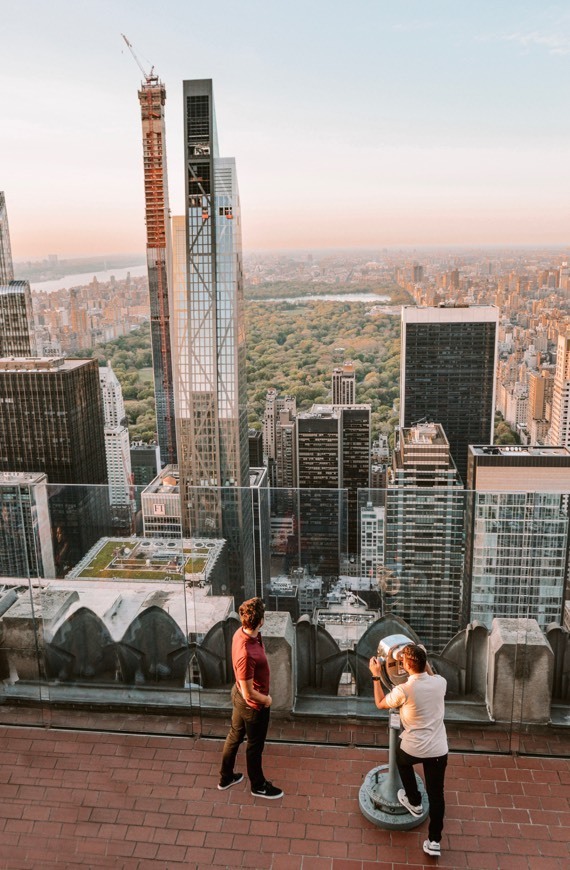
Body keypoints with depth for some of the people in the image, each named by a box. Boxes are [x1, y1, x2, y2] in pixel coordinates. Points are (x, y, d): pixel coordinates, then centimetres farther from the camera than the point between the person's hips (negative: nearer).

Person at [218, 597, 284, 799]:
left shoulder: (241, 633, -13)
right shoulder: (246, 654, -41)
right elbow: (249, 694, -30)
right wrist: (266, 699, -11)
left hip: (238, 695, 8)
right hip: (253, 705, -8)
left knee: (235, 735, 27)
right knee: (255, 746, 17)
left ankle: (226, 777, 48)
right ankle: (258, 786, 42)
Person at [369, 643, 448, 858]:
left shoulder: (403, 690, -21)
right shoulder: (440, 683, -9)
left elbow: (380, 704, -1)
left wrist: (376, 676, 6)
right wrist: (424, 659, 20)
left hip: (413, 749, -3)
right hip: (438, 750, 3)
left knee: (401, 757, 33)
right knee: (436, 794, 18)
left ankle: (414, 802, 43)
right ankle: (434, 841, 22)